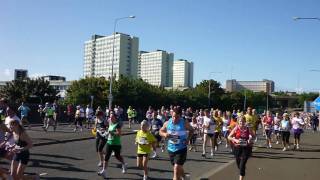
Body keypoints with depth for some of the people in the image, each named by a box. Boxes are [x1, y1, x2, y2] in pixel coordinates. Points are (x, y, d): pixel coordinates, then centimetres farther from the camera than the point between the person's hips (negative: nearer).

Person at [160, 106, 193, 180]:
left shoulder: (184, 123, -13)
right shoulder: (167, 123, -7)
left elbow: (191, 130, 5)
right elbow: (161, 131, 7)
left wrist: (188, 139, -7)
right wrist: (165, 134, -15)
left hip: (181, 149, -4)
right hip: (171, 149, 4)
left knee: (176, 168, -14)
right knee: (178, 167, 23)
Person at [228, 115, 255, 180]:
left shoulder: (248, 129, -6)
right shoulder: (236, 128, -6)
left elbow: (253, 135, 10)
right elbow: (229, 137, -4)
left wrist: (250, 139, -10)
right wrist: (235, 140, -21)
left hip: (246, 148, -2)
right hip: (237, 148, 2)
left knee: (242, 164, -11)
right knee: (238, 164, 15)